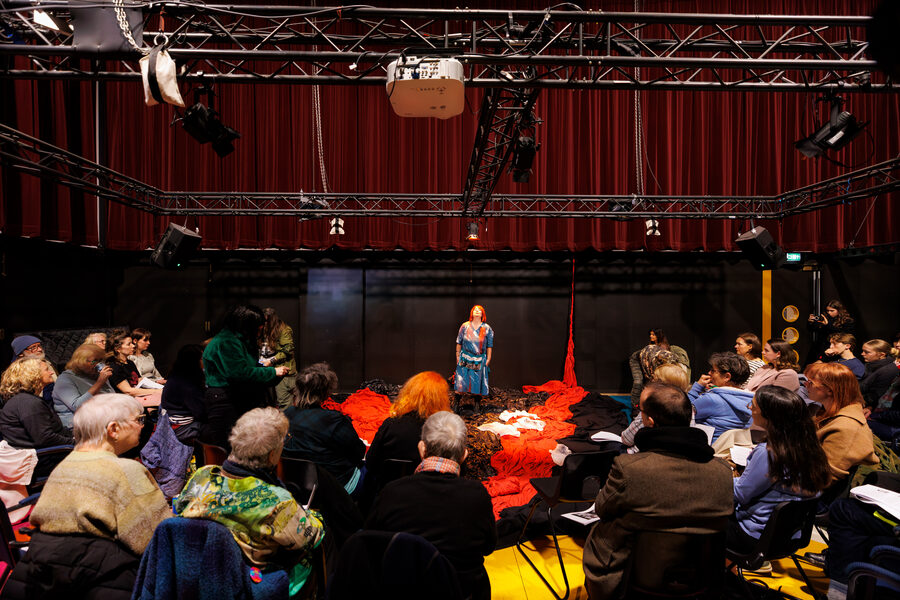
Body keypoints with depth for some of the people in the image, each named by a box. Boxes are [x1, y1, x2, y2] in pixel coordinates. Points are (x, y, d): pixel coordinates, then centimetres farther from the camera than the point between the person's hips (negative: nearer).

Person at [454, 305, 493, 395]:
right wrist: (457, 356, 6)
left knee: (478, 380, 2)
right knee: (463, 380, 1)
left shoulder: (487, 328, 0)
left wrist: (488, 359, 0)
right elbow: (459, 342, 7)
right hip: (465, 358, 0)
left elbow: (489, 346, 2)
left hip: (480, 360, 0)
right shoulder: (465, 326, 1)